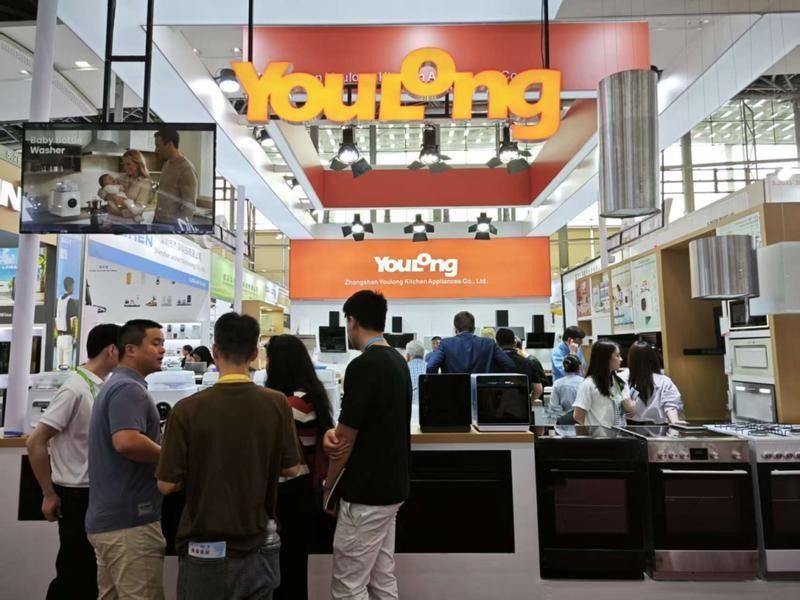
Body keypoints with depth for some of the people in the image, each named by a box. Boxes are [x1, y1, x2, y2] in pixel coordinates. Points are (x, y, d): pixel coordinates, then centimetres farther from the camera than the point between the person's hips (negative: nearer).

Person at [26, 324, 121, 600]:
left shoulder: (101, 387, 3)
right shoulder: (75, 389, -20)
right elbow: (35, 442, -18)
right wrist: (49, 494, -13)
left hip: (98, 492, 8)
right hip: (77, 495, -8)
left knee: (92, 572, 18)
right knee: (74, 575, 6)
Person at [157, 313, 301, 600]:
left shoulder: (188, 409, -17)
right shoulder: (277, 404, -11)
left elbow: (167, 485, -11)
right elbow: (291, 468, -2)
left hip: (205, 551, -2)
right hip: (258, 547, 2)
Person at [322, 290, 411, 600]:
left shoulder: (362, 366, -22)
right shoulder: (397, 360, 7)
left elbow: (347, 440, -17)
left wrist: (328, 486, 0)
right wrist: (334, 432, -9)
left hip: (365, 493, -9)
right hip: (390, 486, 9)